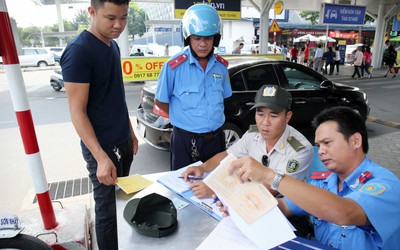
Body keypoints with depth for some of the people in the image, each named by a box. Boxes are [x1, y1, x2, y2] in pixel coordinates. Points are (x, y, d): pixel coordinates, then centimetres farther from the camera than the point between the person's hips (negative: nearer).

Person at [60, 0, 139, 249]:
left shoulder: (113, 45, 8)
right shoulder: (78, 51, -17)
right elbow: (77, 111, -19)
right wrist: (101, 157, -25)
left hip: (123, 142, 8)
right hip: (102, 147, -8)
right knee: (108, 209, 7)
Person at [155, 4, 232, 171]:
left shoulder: (221, 65, 1)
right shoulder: (174, 66, -13)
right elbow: (160, 102, -3)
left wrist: (212, 118, 6)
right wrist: (184, 118, 0)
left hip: (216, 138, 4)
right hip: (185, 140, -3)